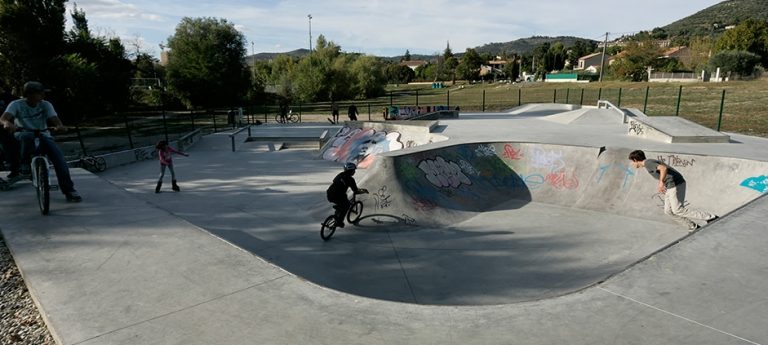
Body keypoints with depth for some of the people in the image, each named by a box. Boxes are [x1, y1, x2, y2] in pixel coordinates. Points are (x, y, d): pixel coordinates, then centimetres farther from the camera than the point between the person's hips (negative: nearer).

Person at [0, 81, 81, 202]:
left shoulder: (45, 105, 0)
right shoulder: (17, 104, -4)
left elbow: (54, 118, -14)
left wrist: (59, 126, -39)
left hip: (43, 135, 1)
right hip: (24, 135, -1)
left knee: (59, 156, -23)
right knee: (28, 137, -40)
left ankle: (69, 190, -21)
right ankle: (25, 165, -16)